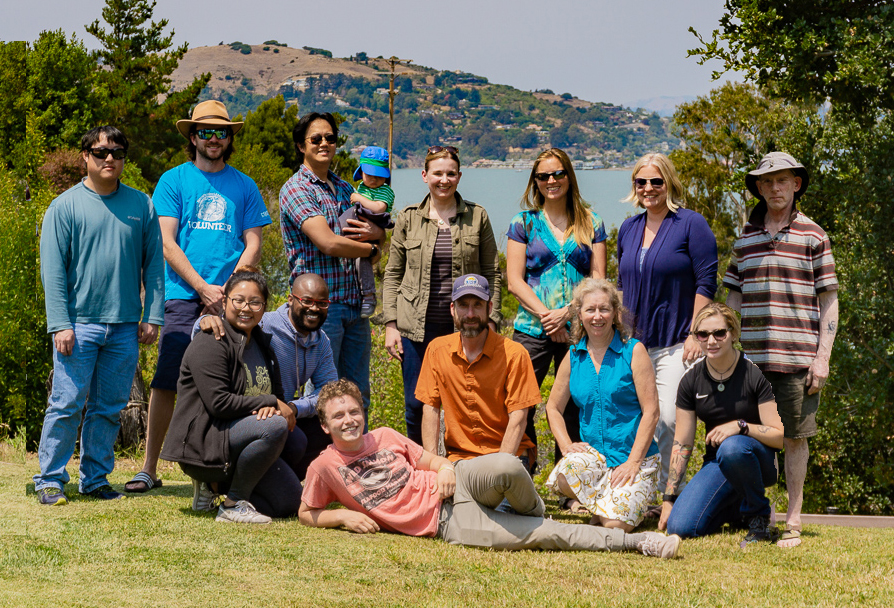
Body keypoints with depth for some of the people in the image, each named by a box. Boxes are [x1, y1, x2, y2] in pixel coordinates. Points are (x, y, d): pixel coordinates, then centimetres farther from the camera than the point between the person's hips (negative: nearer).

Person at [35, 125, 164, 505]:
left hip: (125, 328, 3)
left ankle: (95, 479, 16)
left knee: (109, 409, 7)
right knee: (67, 404, -5)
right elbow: (52, 271, -3)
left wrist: (152, 316, 4)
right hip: (79, 324, -3)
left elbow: (154, 264, 12)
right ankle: (50, 480, 2)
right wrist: (60, 324, -10)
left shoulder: (141, 206, 9)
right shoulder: (65, 206, 0)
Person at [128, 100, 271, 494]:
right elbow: (167, 243, 1)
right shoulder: (174, 181, 7)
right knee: (166, 383, -7)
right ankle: (149, 469, 0)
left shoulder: (243, 186, 13)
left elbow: (253, 244, 10)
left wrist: (228, 290, -6)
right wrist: (204, 289, -9)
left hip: (229, 298, 2)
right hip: (183, 297, -2)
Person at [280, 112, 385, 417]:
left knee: (358, 395, 9)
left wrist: (374, 231, -2)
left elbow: (381, 230, 23)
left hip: (354, 303, 7)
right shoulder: (296, 189, -7)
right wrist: (371, 250, -2)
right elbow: (328, 243, -18)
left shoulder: (344, 188, 16)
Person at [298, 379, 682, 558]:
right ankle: (633, 541, -15)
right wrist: (343, 517, -7)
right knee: (543, 535, -20)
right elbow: (306, 514, 12)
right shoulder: (325, 467, 2)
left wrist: (445, 467, -6)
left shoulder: (385, 437, 11)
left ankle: (534, 514, 2)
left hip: (451, 485, 3)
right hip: (445, 522, -3)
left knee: (507, 468, -33)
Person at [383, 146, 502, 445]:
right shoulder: (408, 218, 4)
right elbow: (393, 274, 8)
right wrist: (391, 325, 1)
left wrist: (491, 322, -1)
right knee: (416, 405, 2)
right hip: (417, 327, 0)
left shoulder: (477, 217, 4)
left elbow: (492, 273, 7)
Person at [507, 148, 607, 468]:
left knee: (574, 411, 1)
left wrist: (567, 312, -10)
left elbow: (598, 279, 4)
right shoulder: (523, 223, 8)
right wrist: (545, 315, -10)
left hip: (579, 330, 1)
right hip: (532, 330, -1)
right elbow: (515, 280, 2)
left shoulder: (591, 224, 10)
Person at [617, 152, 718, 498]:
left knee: (670, 419, -12)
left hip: (677, 343, -6)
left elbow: (706, 282, -6)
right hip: (635, 343, 6)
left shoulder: (691, 225, -3)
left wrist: (695, 334, -12)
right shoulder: (628, 229, 14)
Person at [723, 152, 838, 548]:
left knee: (795, 437, 2)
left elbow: (829, 301, 2)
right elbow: (733, 297, 18)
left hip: (798, 356, -3)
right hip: (751, 356, 3)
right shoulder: (745, 238, 12)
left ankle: (793, 523, 9)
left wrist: (823, 357, -6)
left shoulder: (813, 236, 2)